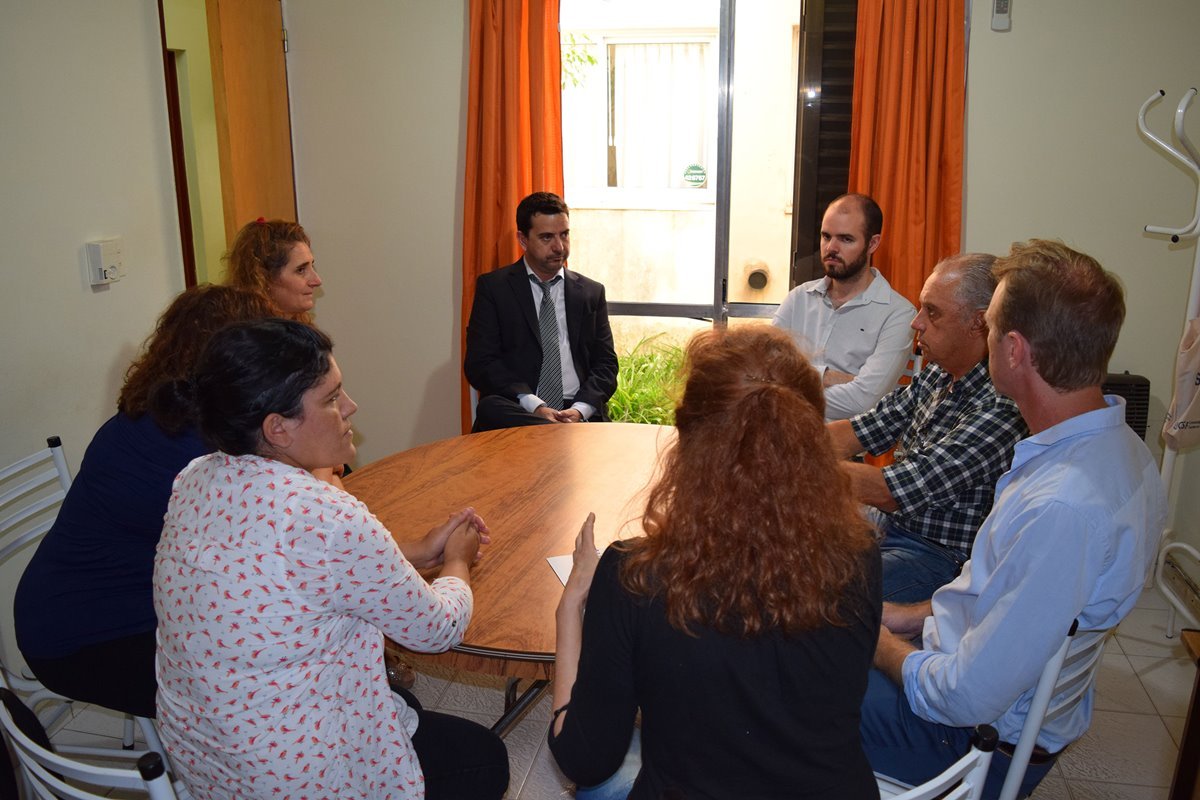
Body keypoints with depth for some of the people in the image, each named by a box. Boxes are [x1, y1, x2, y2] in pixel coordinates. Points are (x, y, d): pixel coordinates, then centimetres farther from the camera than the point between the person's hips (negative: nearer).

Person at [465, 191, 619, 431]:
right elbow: (479, 363, 0)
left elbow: (605, 364, 12)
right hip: (517, 411, 1)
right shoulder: (493, 287, 9)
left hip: (579, 412, -1)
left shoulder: (592, 292, 17)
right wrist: (534, 406, -15)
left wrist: (579, 410, -9)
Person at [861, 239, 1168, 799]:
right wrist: (915, 616, 6)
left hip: (982, 741, -9)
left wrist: (883, 646, -12)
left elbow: (968, 697, -30)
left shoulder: (1061, 510, -37)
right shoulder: (1114, 445, -4)